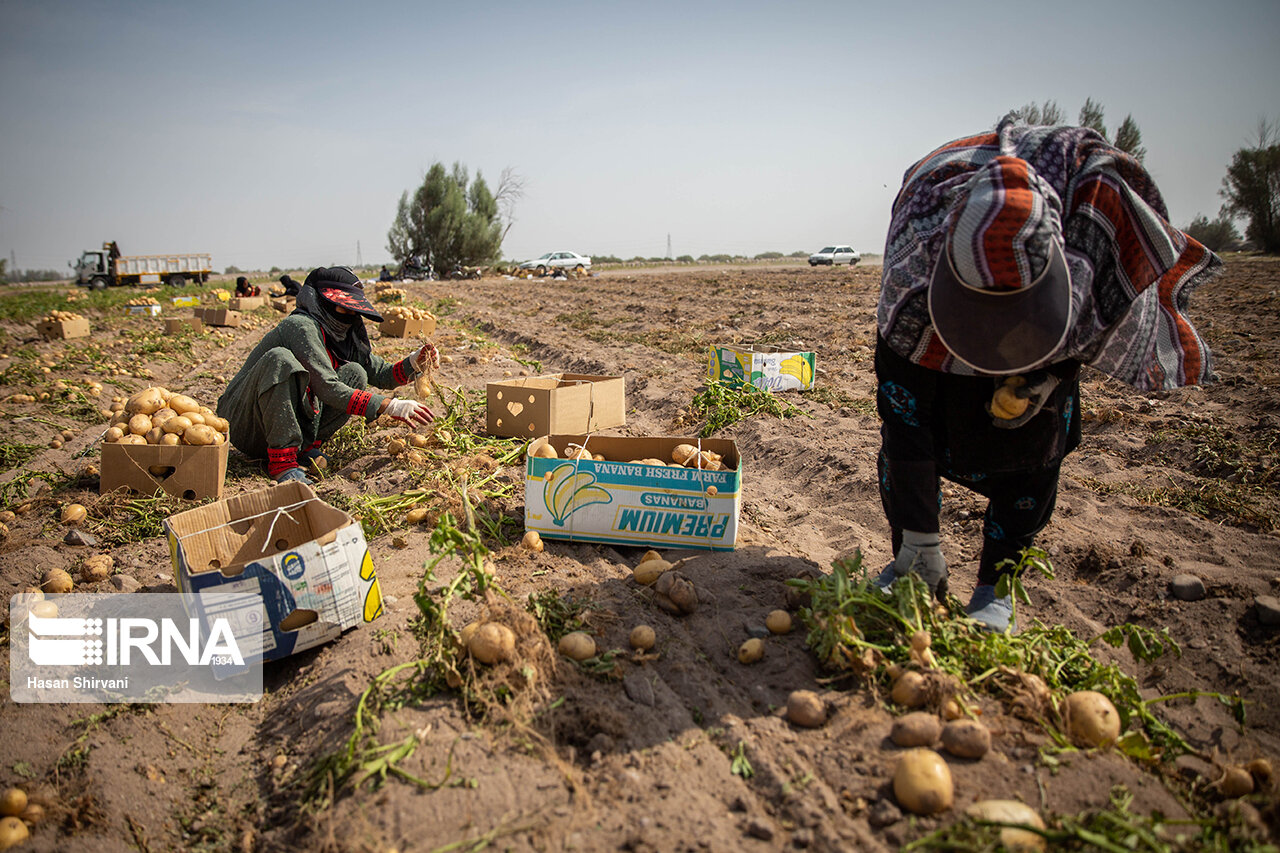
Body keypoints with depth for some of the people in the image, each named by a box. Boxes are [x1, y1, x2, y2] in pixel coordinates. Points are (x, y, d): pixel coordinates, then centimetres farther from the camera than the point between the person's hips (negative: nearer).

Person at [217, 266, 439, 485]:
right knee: (280, 358, -33)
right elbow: (328, 389, -29)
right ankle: (281, 459, -29)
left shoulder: (345, 336, 4)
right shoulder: (301, 326, -21)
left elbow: (380, 374, 8)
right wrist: (390, 405, -32)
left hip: (292, 418, 7)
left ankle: (307, 444, -6)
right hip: (243, 424, -7)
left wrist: (413, 363, -13)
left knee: (355, 374, -4)